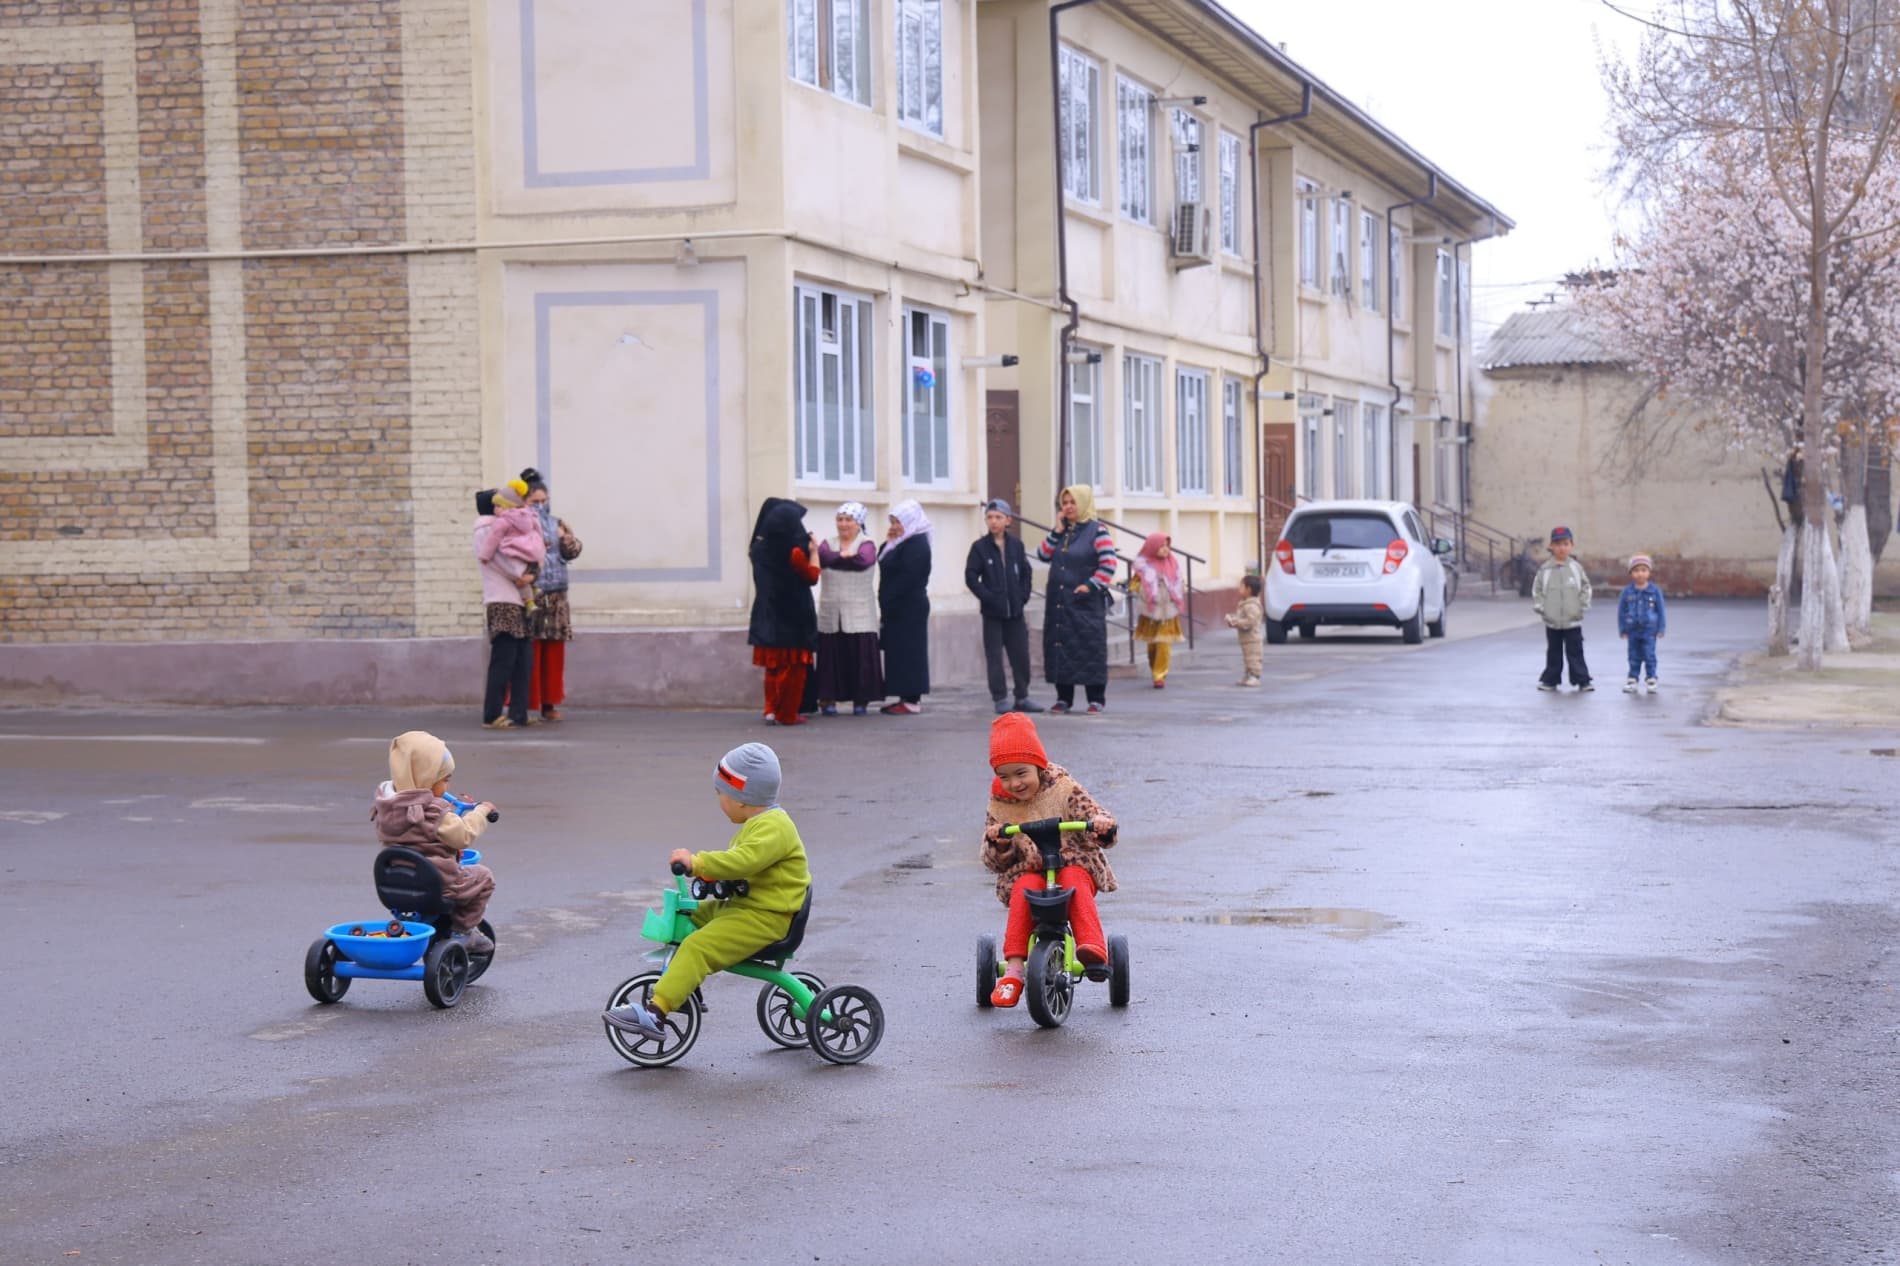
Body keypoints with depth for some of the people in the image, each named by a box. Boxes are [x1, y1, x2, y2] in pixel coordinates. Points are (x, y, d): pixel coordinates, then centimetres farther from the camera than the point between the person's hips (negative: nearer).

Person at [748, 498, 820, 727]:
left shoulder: (762, 547, 1)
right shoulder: (794, 552, -18)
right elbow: (812, 577, -7)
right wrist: (814, 551, 4)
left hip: (769, 615, 6)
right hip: (793, 617, -6)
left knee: (774, 665, 15)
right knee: (792, 667, 3)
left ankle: (772, 710, 13)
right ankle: (787, 714, 4)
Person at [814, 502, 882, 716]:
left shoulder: (867, 544, 5)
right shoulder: (828, 543, 12)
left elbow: (863, 560, -17)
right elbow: (822, 558, -9)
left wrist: (834, 558, -10)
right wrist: (844, 555, -16)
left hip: (858, 614, -2)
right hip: (831, 614, 2)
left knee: (860, 655, -4)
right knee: (831, 656, -2)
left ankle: (861, 700, 3)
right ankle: (828, 699, 3)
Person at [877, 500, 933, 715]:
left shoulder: (916, 544, -14)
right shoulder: (902, 542, 17)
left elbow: (907, 577, -21)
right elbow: (884, 565, 19)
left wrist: (887, 600, -17)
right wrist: (887, 543, 7)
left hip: (909, 608, -10)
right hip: (898, 608, 10)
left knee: (908, 652, -8)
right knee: (899, 652, 10)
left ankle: (912, 700, -6)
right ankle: (907, 697, 14)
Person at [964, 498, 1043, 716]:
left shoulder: (1016, 544, 4)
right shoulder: (980, 547, -3)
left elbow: (1026, 573, 10)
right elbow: (971, 576, -5)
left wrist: (1023, 597, 0)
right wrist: (987, 596, -12)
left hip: (1015, 610, 3)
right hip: (992, 611, -3)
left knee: (1021, 654, 6)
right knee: (995, 656, 0)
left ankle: (1022, 696, 15)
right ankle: (1000, 698, 5)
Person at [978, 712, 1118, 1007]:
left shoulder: (1063, 790, 0)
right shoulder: (999, 806, 6)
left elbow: (1094, 818, -4)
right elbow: (992, 862, 7)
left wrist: (1102, 824, -29)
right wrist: (997, 844, -17)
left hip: (1074, 862, -1)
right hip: (1027, 870, 1)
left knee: (1074, 879, -35)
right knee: (1024, 889, -32)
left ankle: (1094, 949, -48)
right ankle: (1013, 969, -39)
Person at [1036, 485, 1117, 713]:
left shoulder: (1097, 531, -5)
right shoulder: (1061, 531, 14)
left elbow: (1108, 564, -12)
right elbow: (1043, 555, 5)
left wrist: (1091, 585, -17)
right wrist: (1057, 532, -2)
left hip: (1086, 603, -6)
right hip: (1058, 602, 6)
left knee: (1090, 648, -4)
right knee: (1060, 647, 6)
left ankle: (1096, 699, 2)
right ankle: (1064, 697, 13)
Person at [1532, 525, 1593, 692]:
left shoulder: (1576, 567, -1)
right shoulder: (1545, 569, -2)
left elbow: (1585, 587, 4)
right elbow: (1537, 590, 3)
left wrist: (1583, 605, -4)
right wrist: (1539, 606, -5)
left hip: (1573, 620, -1)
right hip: (1552, 621, 1)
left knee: (1575, 652, 1)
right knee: (1553, 652, 12)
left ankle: (1582, 680, 6)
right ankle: (1550, 680, 22)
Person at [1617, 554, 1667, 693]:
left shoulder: (1655, 591, -5)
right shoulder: (1627, 591, -2)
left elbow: (1661, 610, 0)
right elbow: (1621, 611, 3)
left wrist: (1661, 629, -1)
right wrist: (1623, 629, 2)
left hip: (1649, 630, -2)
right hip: (1633, 630, 2)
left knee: (1649, 655, 0)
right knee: (1634, 656, 10)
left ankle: (1651, 679, 11)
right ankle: (1632, 680, 16)